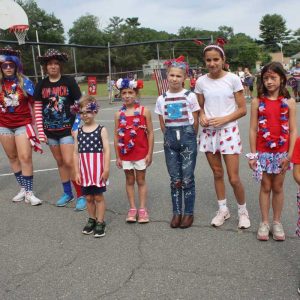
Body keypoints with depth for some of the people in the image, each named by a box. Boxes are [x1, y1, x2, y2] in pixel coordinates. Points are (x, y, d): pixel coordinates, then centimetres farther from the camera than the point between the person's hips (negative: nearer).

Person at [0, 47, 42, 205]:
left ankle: (29, 192, 2)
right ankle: (23, 188, 23)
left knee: (25, 158, -6)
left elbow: (33, 104, 0)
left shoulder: (24, 82, -6)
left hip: (23, 124, -3)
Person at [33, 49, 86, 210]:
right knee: (60, 162, 13)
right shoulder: (41, 85, 3)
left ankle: (81, 196, 3)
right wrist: (40, 131, 0)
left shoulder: (69, 81, -5)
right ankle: (67, 193, 28)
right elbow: (37, 108, 5)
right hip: (50, 130, 4)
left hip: (67, 128, -4)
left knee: (69, 162, -10)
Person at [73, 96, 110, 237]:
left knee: (98, 196, 5)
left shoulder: (101, 130, -5)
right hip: (84, 170, 3)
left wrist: (106, 169, -12)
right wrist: (77, 172, 2)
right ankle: (92, 219, 29)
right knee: (88, 197, 13)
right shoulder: (78, 132, 4)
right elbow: (76, 153, 5)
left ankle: (100, 222, 16)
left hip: (98, 169, -3)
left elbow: (106, 150, -7)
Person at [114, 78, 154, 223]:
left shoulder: (144, 111, -6)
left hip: (141, 153, -2)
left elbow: (150, 133, -5)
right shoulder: (119, 114, 0)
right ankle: (132, 208, 22)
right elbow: (116, 136, 1)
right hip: (125, 153, 2)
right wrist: (117, 156, 0)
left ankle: (142, 209, 18)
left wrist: (149, 153, -8)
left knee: (141, 180, 9)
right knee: (129, 180, 12)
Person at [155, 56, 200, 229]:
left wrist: (189, 138, 5)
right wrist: (171, 137, 6)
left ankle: (189, 213, 15)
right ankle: (177, 213, 20)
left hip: (187, 138, -3)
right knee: (175, 179, 8)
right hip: (170, 140, 3)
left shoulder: (190, 96, -4)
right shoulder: (161, 99, 4)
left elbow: (195, 122, 1)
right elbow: (162, 124, 10)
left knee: (187, 179, 1)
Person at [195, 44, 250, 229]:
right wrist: (202, 117, -10)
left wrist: (223, 119, -18)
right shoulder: (201, 82, 1)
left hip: (228, 131, -3)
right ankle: (223, 210, 30)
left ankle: (243, 210, 22)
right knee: (217, 174, 13)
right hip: (209, 132, 3)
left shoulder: (233, 79, -7)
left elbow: (242, 109, -5)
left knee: (234, 178, -2)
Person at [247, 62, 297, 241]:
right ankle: (265, 223, 21)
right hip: (263, 152, 0)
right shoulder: (258, 102, -2)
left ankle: (277, 222, 25)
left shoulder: (289, 102, -2)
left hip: (281, 152, 0)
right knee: (265, 187, 9)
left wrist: (289, 154, -8)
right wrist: (253, 154, -4)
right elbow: (253, 129, -2)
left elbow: (293, 130, -2)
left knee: (278, 188, 11)